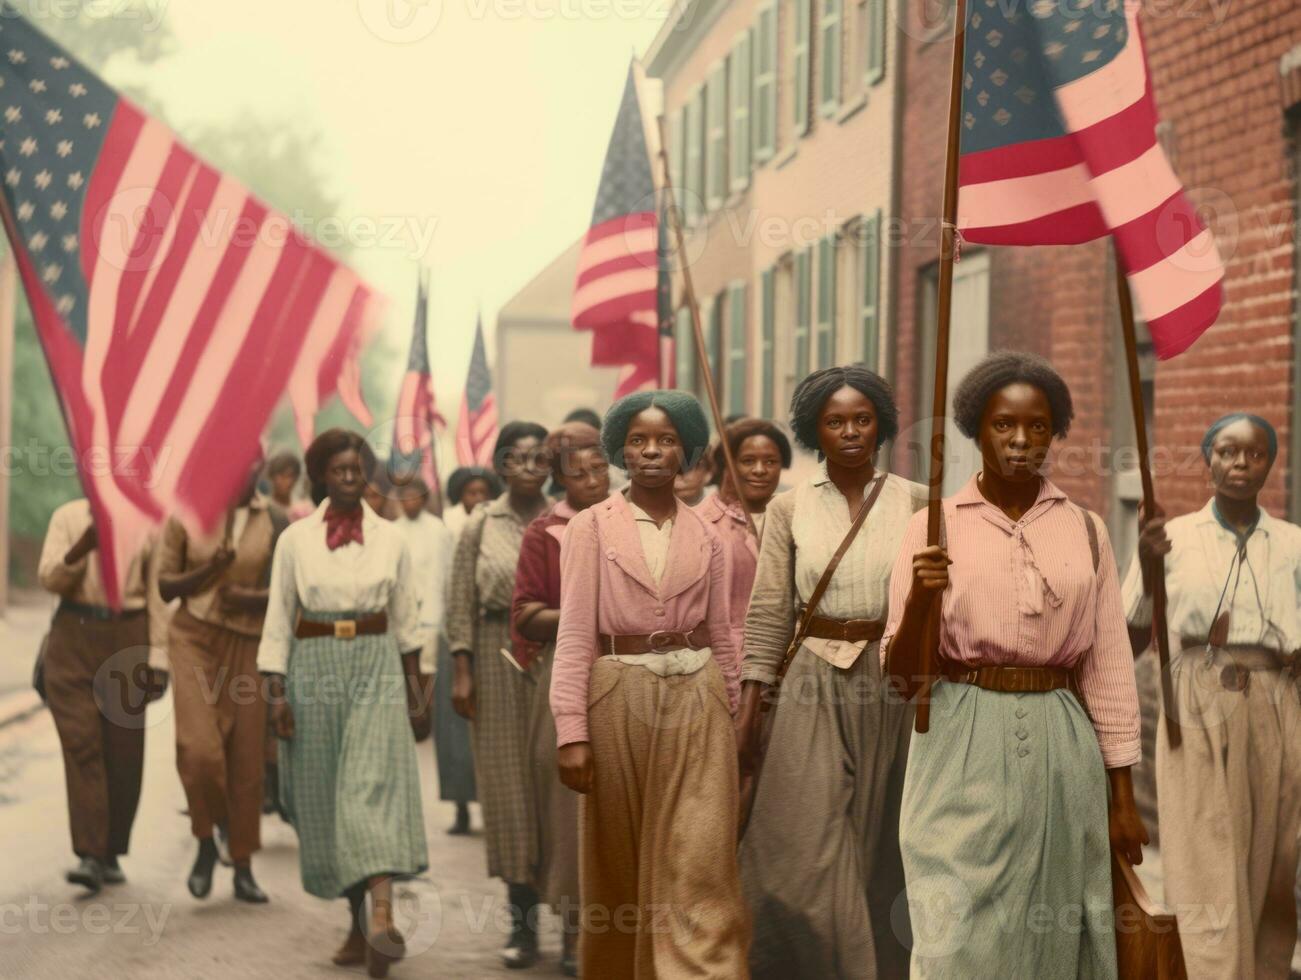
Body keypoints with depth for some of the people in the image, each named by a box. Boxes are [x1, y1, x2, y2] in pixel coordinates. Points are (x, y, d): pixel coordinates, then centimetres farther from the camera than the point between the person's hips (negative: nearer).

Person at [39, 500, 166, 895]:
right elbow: (49, 579, 0)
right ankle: (89, 857, -14)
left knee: (124, 753, 2)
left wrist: (158, 662, -3)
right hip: (74, 639, 0)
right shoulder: (68, 516, 6)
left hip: (130, 639, 0)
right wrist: (80, 549, -18)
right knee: (80, 744, -10)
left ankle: (112, 852, 16)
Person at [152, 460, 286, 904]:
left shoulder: (276, 523, 3)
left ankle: (243, 867, 14)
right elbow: (163, 585, 4)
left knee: (246, 759, 1)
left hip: (249, 644, 1)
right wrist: (208, 570, -14)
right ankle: (206, 843, 9)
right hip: (195, 637, -1)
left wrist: (257, 598, -12)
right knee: (199, 748, -16)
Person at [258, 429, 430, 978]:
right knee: (325, 794, 4)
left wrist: (416, 695, 9)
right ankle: (358, 923, 16)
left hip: (377, 667, -1)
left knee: (375, 782, -17)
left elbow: (406, 622, 10)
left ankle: (383, 918, -30)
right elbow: (277, 621, 4)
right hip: (315, 668, 1)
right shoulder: (295, 540, 3)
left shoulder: (389, 539, 6)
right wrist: (277, 692, -4)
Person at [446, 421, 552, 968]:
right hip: (499, 656, 1)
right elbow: (461, 601, 4)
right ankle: (522, 919, 10)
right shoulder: (481, 525, 5)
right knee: (507, 779, 3)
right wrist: (462, 671, -2)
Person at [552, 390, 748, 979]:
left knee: (698, 867, -5)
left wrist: (735, 715, 11)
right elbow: (575, 632, -6)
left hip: (696, 701, 2)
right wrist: (571, 730, -13)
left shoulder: (705, 537, 9)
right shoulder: (592, 527, -1)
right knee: (619, 864, 10)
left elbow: (721, 635, 13)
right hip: (619, 698, -1)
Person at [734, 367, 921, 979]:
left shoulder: (916, 503, 2)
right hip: (814, 683, 0)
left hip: (895, 685, 0)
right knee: (809, 848, -4)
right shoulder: (789, 509, 3)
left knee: (884, 850, 8)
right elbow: (768, 614, 3)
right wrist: (748, 711, 0)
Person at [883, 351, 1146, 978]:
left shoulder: (1084, 531, 7)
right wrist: (920, 599, -20)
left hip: (1061, 747, 2)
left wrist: (1123, 796, 7)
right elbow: (901, 669, -1)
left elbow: (1108, 667, 8)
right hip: (965, 746, -2)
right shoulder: (935, 526, 1)